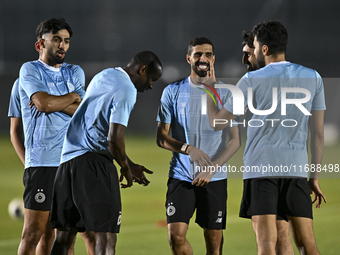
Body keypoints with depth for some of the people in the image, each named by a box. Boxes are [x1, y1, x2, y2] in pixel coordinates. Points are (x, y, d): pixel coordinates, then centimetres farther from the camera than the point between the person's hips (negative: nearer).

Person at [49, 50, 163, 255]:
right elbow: (114, 139, -18)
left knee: (65, 234, 10)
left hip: (68, 158, 9)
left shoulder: (105, 76, 19)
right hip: (94, 160, -9)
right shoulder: (127, 90, -10)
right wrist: (126, 169, 1)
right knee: (105, 232, -7)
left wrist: (129, 165, 24)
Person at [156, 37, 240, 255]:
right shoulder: (173, 92, 3)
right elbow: (162, 137, 2)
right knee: (176, 236, -11)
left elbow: (235, 141, 0)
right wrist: (188, 149, -16)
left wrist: (211, 169, -13)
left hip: (215, 179, 0)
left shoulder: (226, 94, 2)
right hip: (181, 177, 0)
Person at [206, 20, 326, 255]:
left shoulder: (252, 80, -1)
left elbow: (217, 123, 7)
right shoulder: (313, 78, 8)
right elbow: (318, 133, 9)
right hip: (297, 168, 3)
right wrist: (314, 177, 15)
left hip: (261, 166, -3)